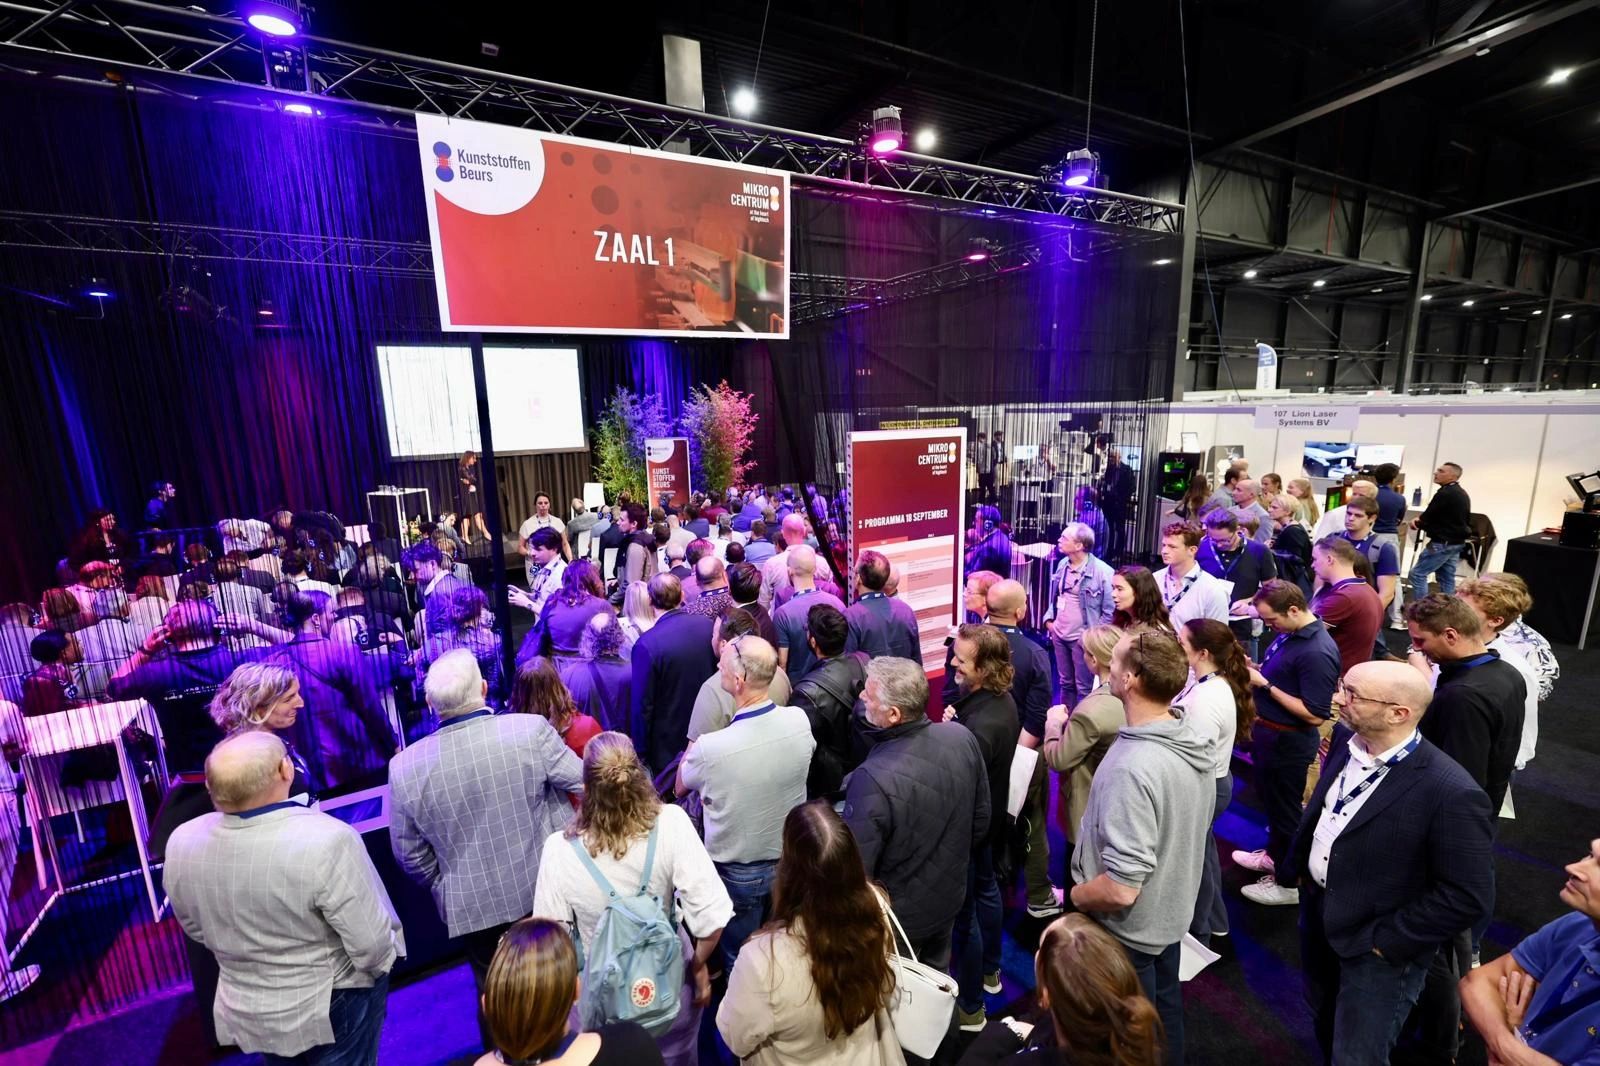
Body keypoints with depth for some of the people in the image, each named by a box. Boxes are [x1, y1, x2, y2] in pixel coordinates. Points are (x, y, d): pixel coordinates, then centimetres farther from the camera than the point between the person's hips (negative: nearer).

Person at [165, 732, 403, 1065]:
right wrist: (379, 966, -4)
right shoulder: (326, 840, -34)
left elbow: (197, 929, 3)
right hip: (332, 1007, -5)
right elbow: (373, 947, -26)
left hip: (247, 1011, 5)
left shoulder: (181, 843, -16)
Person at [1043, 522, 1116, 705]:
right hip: (1059, 635, 6)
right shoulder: (1062, 564, 4)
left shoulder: (1103, 571, -17)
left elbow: (1110, 610, -13)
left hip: (1082, 639, -6)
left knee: (1083, 689, 6)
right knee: (1065, 684, 20)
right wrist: (1049, 619, 7)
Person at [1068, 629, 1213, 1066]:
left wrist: (1075, 895, -14)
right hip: (1171, 911, 7)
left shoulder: (1132, 768, -37)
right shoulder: (1196, 741, -10)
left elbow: (1121, 889, -34)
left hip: (1128, 929, -7)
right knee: (1165, 1011, 29)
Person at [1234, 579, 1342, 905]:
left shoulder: (1317, 653, -28)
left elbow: (1315, 715, -27)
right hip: (1267, 733, 9)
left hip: (1288, 743, -9)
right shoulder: (1289, 633, -1)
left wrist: (1265, 685, -26)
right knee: (1269, 801, 26)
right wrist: (1255, 668, -4)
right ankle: (1274, 855, 47)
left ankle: (1289, 883, 29)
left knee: (1285, 809, 10)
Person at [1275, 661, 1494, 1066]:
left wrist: (1387, 941, -17)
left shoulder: (1451, 793, -28)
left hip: (1377, 947, -6)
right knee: (1323, 1018, 28)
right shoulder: (1347, 740, -8)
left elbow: (1469, 896, -21)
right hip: (1316, 908, 6)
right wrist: (1296, 866, 9)